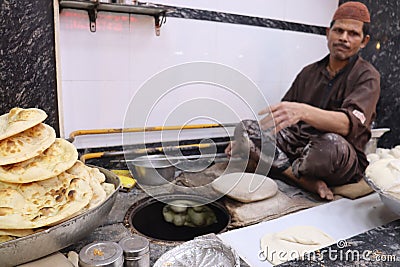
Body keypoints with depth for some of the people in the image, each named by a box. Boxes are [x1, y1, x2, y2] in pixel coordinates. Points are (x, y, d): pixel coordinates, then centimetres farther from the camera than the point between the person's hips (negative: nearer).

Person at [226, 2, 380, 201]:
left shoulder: (367, 77, -3)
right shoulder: (309, 72, 13)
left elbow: (350, 123, -23)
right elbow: (281, 116, 14)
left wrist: (303, 111, -43)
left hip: (344, 162, -5)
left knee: (332, 144, -41)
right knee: (246, 127, -13)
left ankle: (285, 172, -11)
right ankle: (306, 181, -24)